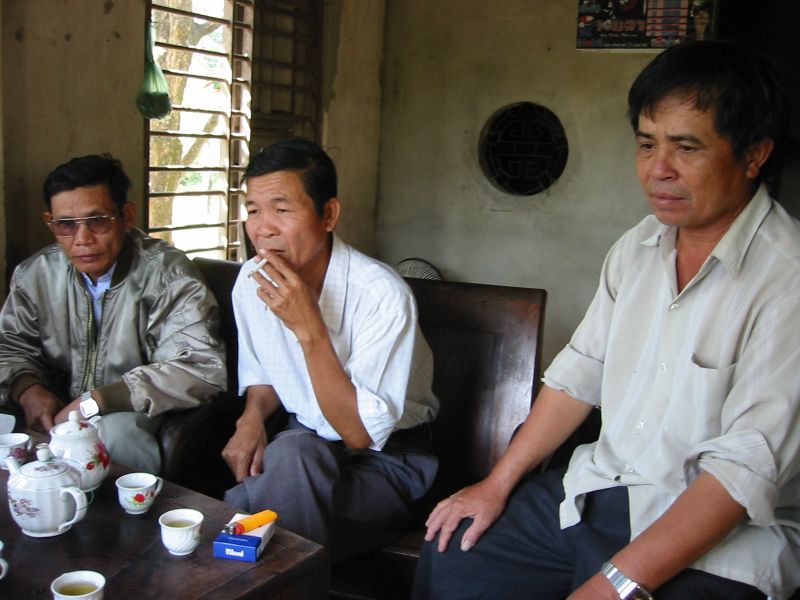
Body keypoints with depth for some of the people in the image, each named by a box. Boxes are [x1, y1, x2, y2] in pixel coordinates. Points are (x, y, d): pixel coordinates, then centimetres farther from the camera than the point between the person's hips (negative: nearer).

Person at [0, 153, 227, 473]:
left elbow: (202, 368, -25)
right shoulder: (34, 275, 4)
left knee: (116, 431, -36)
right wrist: (27, 389, -9)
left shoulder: (168, 275, -14)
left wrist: (95, 401, -25)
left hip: (135, 417, -5)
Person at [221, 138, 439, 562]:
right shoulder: (251, 280, -4)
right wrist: (252, 417, -9)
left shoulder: (381, 294, -25)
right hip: (304, 444, 5)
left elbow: (361, 434, -25)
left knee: (296, 455, -33)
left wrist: (309, 329, -33)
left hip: (386, 459, -4)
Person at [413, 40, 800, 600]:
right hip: (599, 488, 7)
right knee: (450, 552, 5)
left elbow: (746, 472, -22)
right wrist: (498, 484, 6)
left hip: (721, 537, -6)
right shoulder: (638, 245, 5)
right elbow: (579, 373, 10)